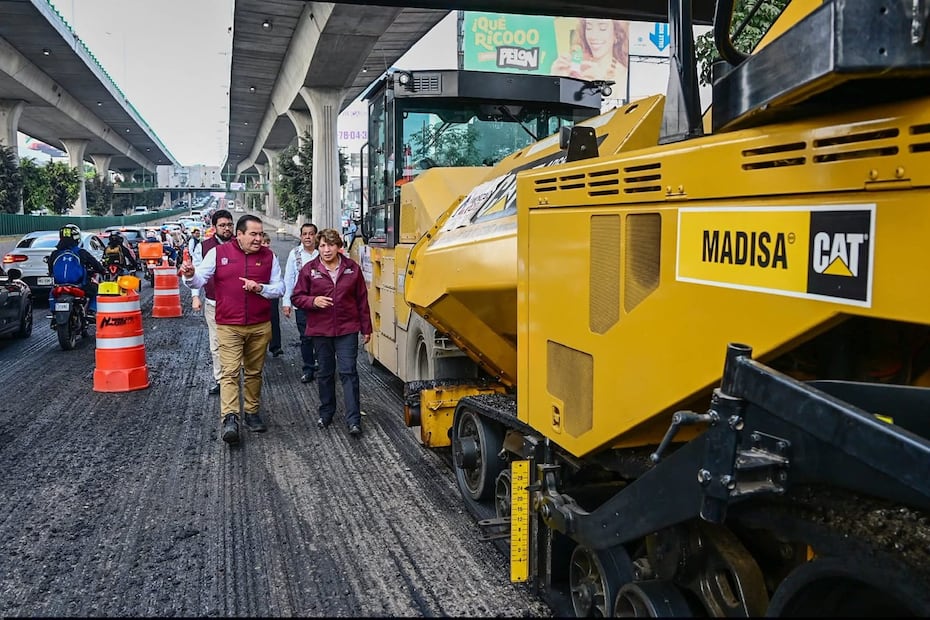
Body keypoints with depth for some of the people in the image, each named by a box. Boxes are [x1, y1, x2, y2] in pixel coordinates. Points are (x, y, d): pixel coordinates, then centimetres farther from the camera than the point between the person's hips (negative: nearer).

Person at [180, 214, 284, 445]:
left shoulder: (268, 256, 5)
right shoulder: (218, 253, 0)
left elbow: (279, 287, 6)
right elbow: (200, 279, -2)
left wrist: (260, 288, -13)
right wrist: (190, 275, -25)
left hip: (260, 327, 3)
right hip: (229, 327, -2)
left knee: (254, 372, 13)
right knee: (229, 372, -10)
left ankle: (252, 413, 25)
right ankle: (230, 419, -15)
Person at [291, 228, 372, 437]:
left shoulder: (352, 268, 2)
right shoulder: (309, 270, 1)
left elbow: (362, 300, 7)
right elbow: (296, 297, 6)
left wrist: (366, 328, 7)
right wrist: (313, 301, -15)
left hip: (347, 330, -1)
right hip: (320, 330, 1)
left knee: (348, 372, -6)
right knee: (325, 373, 13)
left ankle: (354, 420, -4)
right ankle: (326, 413, 30)